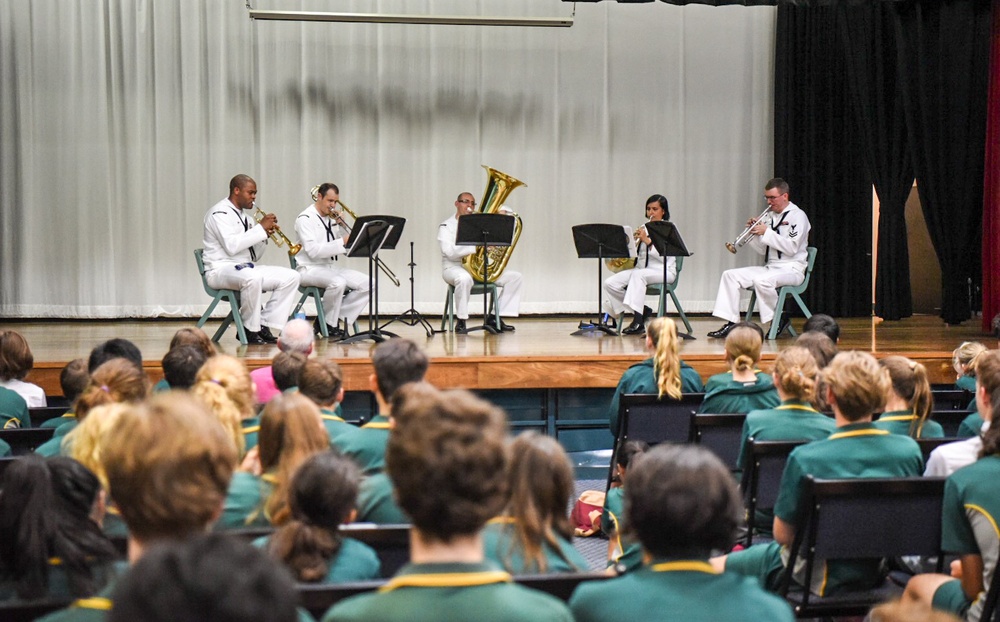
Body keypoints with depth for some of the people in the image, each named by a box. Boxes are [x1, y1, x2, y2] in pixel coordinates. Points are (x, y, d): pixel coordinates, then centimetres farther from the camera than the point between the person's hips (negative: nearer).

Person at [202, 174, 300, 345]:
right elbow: (231, 246, -24)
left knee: (291, 277, -7)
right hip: (220, 269, -9)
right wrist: (261, 228, -18)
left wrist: (265, 235, -1)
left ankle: (264, 326, -10)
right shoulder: (220, 213, -8)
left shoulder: (245, 217, 18)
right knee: (252, 278, -41)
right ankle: (250, 330, -23)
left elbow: (254, 256, 17)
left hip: (246, 268, 9)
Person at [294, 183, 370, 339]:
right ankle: (329, 325, -14)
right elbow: (313, 251, -21)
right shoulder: (305, 219, -8)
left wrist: (341, 224, -1)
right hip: (310, 269, -8)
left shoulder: (332, 218, 14)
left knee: (367, 283, -11)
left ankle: (337, 319, -6)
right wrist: (342, 242, -26)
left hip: (332, 267, 8)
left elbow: (348, 245, 13)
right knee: (338, 282, -36)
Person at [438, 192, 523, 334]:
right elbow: (450, 252, -19)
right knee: (464, 278, -43)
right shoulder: (446, 226, -2)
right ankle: (461, 321, -28)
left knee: (515, 276, -6)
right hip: (455, 268, -6)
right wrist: (477, 246, -30)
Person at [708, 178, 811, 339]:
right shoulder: (770, 216, 15)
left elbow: (791, 248, -19)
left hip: (791, 269, -8)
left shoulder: (797, 216, -7)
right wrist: (754, 234, -2)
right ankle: (730, 322, -12)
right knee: (730, 275, -7)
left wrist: (766, 232, -18)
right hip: (770, 267, 8)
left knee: (761, 280, -37)